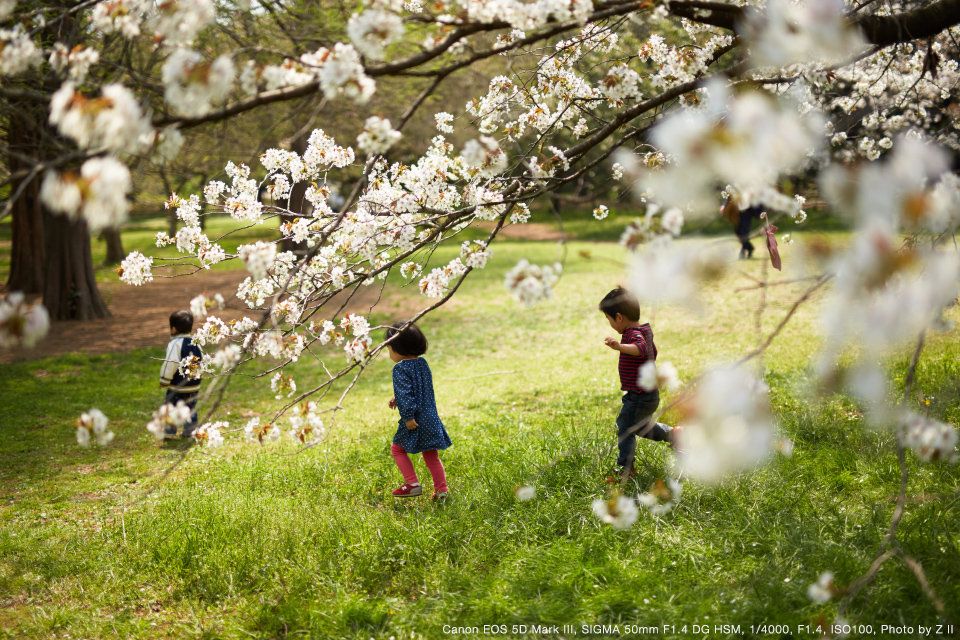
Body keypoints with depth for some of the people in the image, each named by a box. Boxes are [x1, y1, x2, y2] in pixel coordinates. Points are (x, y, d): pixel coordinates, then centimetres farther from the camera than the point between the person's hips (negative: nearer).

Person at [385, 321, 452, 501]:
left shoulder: (400, 368, -14)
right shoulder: (422, 363, 11)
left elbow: (405, 393, -22)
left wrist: (408, 416, -21)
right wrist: (397, 400, 19)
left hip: (415, 420, -7)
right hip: (431, 417, 7)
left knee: (397, 449, 12)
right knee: (431, 455, 14)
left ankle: (412, 483, 6)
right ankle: (441, 488, 10)